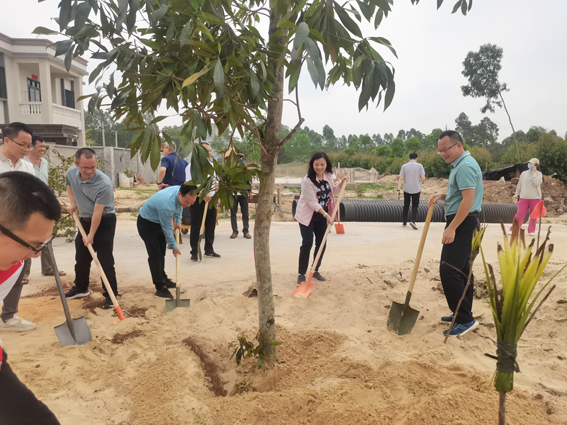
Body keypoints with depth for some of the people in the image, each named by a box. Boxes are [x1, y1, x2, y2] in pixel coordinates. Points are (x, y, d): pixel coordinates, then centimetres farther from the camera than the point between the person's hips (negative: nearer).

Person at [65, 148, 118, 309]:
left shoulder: (104, 184, -30)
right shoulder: (71, 172, -9)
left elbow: (98, 212, -26)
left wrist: (91, 234, -20)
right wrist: (72, 203, 5)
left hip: (104, 221, -7)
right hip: (85, 219, 7)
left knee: (105, 259, -8)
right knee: (81, 257, 16)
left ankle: (111, 294, 2)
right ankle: (80, 288, 34)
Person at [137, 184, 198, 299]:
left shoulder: (181, 191, -19)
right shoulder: (167, 205, -41)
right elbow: (166, 229, -25)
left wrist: (178, 220, -1)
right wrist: (174, 246, -13)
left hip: (159, 221, 8)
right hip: (146, 224, -8)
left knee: (161, 253, 16)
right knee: (155, 255, -11)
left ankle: (163, 279, 31)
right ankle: (160, 288, -4)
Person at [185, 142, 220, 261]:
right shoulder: (192, 166, -6)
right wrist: (201, 194, -26)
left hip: (211, 199, 6)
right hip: (198, 200, -6)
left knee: (210, 226, 11)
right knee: (195, 228, -1)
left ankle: (209, 250, 23)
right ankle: (194, 252, 9)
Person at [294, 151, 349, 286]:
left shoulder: (328, 176, -1)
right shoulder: (307, 180, -22)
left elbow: (334, 191, 14)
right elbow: (312, 202, -23)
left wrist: (342, 182, -3)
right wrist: (326, 215, -27)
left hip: (322, 215, 6)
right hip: (308, 215, -6)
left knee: (321, 243, 9)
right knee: (307, 243, -10)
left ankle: (316, 271, 25)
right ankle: (301, 274, 2)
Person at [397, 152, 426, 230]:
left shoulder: (404, 166, 0)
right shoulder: (419, 166, -2)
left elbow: (401, 179, -6)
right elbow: (423, 178, -7)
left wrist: (398, 190, -7)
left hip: (406, 189, 1)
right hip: (416, 189, -1)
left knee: (406, 206, 17)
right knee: (414, 206, 6)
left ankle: (404, 222, 24)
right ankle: (413, 221, -16)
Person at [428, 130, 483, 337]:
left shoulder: (465, 166, -17)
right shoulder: (459, 165, 17)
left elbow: (468, 199, -25)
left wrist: (452, 228, -25)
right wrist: (441, 196, 8)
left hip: (462, 223, -11)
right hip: (462, 224, 11)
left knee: (449, 270, -12)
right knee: (462, 270, 15)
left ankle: (465, 320, -5)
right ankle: (462, 315, 25)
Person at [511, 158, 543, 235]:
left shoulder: (539, 174, 2)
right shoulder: (524, 173, 10)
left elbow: (537, 183, -16)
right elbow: (519, 184, 16)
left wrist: (534, 172, -12)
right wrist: (516, 194, 12)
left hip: (535, 198, -1)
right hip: (524, 197, 1)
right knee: (520, 214, -7)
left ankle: (531, 230, 14)